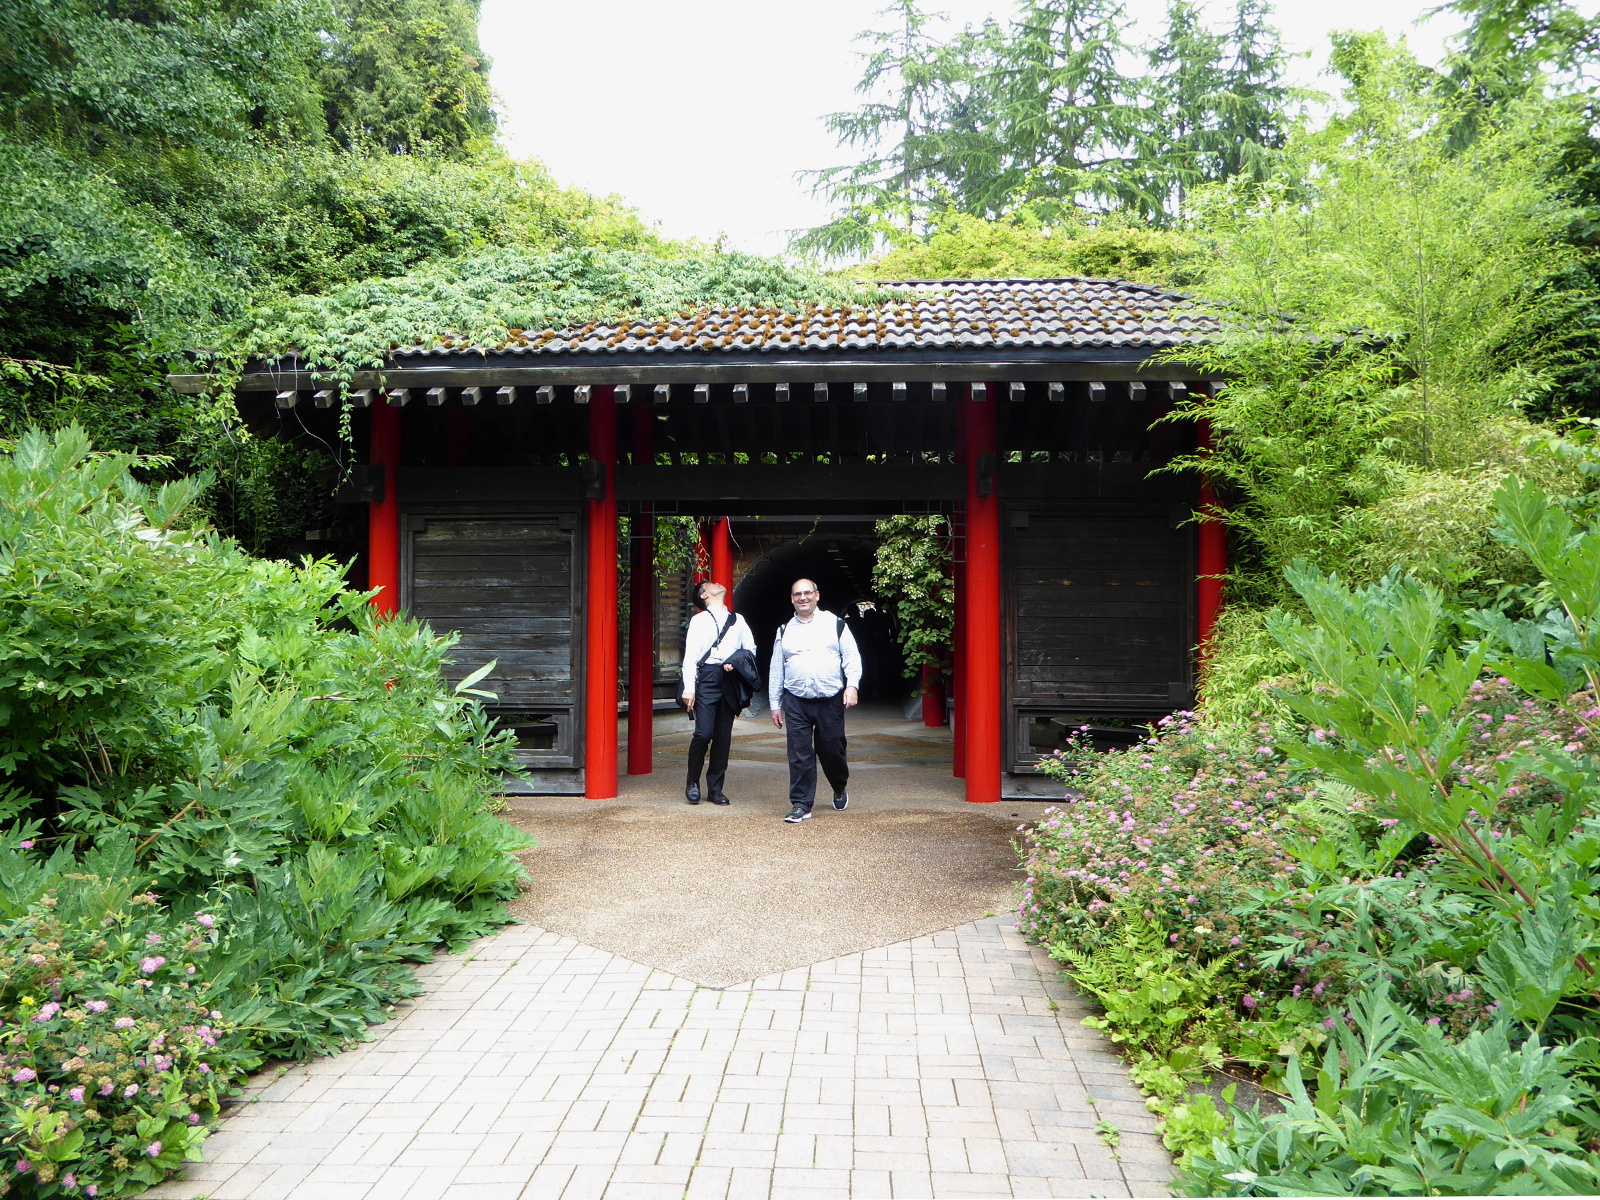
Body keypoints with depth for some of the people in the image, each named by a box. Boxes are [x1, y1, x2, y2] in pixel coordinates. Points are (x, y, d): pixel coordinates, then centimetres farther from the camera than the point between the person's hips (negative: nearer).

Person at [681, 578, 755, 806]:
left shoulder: (737, 620, 19)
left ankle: (715, 788, 12)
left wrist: (736, 662, -1)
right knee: (704, 733, -13)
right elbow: (690, 656, -1)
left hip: (729, 679, 4)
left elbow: (751, 649, 20)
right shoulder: (699, 620, 8)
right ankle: (693, 782, 7)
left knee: (723, 736, 3)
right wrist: (689, 688, -11)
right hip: (707, 678, -4)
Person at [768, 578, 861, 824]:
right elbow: (776, 670, 15)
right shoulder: (785, 631, 13)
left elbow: (852, 657, 4)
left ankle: (840, 790, 34)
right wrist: (775, 704, 13)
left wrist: (852, 685, -11)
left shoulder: (835, 624, 6)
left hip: (830, 701, -1)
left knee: (832, 750, 6)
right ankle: (801, 805, 6)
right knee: (799, 755, -3)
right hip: (796, 702, 2)